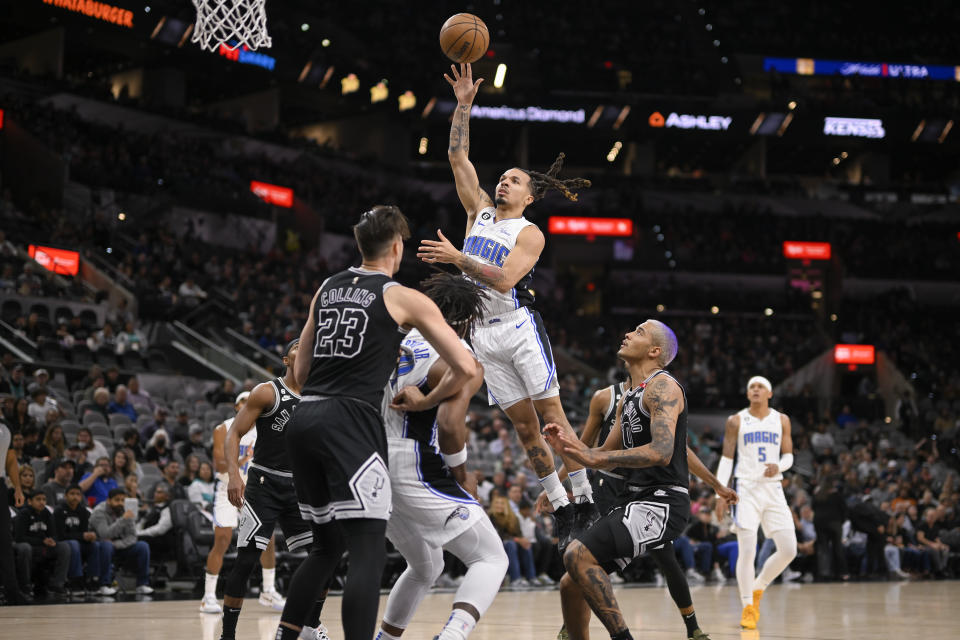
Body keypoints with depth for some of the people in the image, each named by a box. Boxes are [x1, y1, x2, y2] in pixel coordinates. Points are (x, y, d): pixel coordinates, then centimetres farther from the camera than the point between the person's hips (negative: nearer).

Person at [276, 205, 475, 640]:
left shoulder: (327, 288, 19)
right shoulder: (404, 298, 3)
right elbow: (465, 367, -1)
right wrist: (427, 401, 14)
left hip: (303, 420, 7)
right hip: (350, 424, -7)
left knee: (327, 545, 20)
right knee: (368, 552, -9)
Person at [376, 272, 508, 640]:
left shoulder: (396, 344, 11)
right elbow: (450, 424, -23)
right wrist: (462, 475, -9)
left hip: (376, 472, 8)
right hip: (419, 473, -8)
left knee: (426, 567, 28)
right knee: (491, 559, 3)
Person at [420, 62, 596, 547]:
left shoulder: (530, 234, -4)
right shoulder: (480, 212, 12)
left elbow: (504, 279, -19)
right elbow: (457, 156, 10)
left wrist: (456, 259, -23)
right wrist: (463, 105, 2)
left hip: (519, 328, -5)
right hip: (484, 334, 5)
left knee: (550, 414, -5)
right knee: (523, 424, 5)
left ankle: (584, 501, 0)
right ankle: (560, 508, 11)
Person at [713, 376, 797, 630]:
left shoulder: (781, 420, 9)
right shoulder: (736, 421, 2)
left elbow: (788, 456, 10)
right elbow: (726, 458, 1)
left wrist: (778, 466, -13)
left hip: (773, 488, 3)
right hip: (746, 488, -3)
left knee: (789, 550, -4)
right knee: (747, 551, -11)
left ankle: (757, 589, 19)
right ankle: (748, 607, 3)